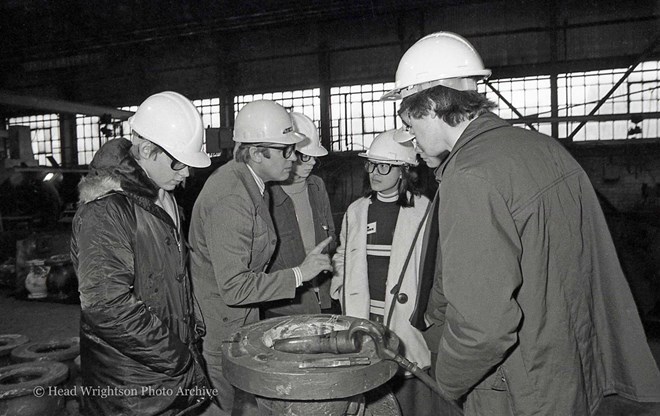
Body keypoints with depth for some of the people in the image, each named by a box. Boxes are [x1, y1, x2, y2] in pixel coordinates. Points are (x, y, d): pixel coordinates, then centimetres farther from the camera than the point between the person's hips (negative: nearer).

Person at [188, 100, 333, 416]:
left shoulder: (246, 181, 3)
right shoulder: (229, 199, -29)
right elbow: (234, 288, -29)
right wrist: (298, 275, -24)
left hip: (242, 318, 9)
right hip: (219, 329, -9)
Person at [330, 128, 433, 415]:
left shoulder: (423, 212, -4)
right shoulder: (356, 211, 10)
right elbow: (342, 257, 21)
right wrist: (342, 289, 10)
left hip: (406, 320, -3)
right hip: (361, 318, 4)